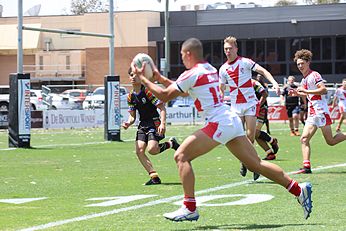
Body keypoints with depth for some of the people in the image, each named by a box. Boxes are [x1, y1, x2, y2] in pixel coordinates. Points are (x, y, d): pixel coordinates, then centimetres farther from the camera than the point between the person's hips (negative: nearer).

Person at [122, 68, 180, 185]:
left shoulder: (147, 91, -11)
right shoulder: (130, 96, 9)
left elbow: (162, 107, -12)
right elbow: (132, 116, 14)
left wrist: (162, 124, -24)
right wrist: (128, 123, -9)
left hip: (154, 123, -7)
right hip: (143, 125, 7)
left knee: (151, 149, -24)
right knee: (139, 150, -10)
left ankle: (171, 144, 7)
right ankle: (154, 177, -3)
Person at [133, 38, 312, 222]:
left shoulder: (192, 74, -6)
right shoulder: (210, 69, 20)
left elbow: (164, 96, -4)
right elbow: (184, 91, 34)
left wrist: (143, 79, 6)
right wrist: (161, 79, 32)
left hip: (219, 122, -9)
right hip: (233, 120, 9)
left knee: (181, 156, -7)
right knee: (256, 163, 11)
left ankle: (189, 208, -12)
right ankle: (299, 190, 9)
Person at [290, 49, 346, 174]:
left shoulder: (314, 75, -8)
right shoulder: (304, 80, 18)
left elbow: (324, 90, -20)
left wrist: (306, 91, -21)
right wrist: (297, 93, 16)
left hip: (320, 111, -8)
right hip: (312, 113, 8)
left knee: (331, 141, -5)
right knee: (304, 139, -8)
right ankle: (306, 167, -13)